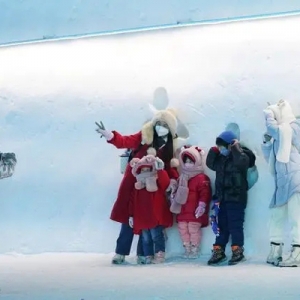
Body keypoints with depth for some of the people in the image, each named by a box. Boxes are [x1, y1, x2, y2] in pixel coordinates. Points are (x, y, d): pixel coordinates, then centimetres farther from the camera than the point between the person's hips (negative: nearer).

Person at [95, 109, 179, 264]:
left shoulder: (171, 145, 5)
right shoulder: (144, 136, -2)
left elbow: (170, 165, 5)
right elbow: (126, 141, -11)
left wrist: (173, 179, -14)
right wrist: (110, 135, -27)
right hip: (133, 182, -1)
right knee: (128, 217, 2)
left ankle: (142, 253, 14)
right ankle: (121, 252, 9)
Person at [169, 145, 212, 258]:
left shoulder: (202, 178, -11)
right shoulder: (182, 178, 14)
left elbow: (204, 193, -17)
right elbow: (178, 192, 26)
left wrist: (202, 205, -22)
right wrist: (174, 196, 12)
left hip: (195, 211, -8)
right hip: (182, 210, 8)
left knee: (193, 229, -3)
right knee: (182, 228, 10)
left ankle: (194, 250, 8)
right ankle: (187, 249, 21)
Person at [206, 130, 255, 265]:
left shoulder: (242, 156, -10)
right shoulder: (221, 158, 12)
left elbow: (242, 162, -31)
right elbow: (210, 164, 16)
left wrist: (236, 148, -21)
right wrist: (213, 151, 3)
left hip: (236, 198, -7)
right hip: (222, 198, 7)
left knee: (235, 225, -4)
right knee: (222, 225, 11)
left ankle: (238, 251, 4)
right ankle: (219, 251, 17)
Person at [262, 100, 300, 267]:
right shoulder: (280, 135, 18)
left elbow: (271, 127, -21)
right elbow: (270, 158, 24)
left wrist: (269, 113, -4)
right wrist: (267, 142, 9)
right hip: (283, 183, 9)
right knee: (277, 216, 10)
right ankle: (275, 253, 16)